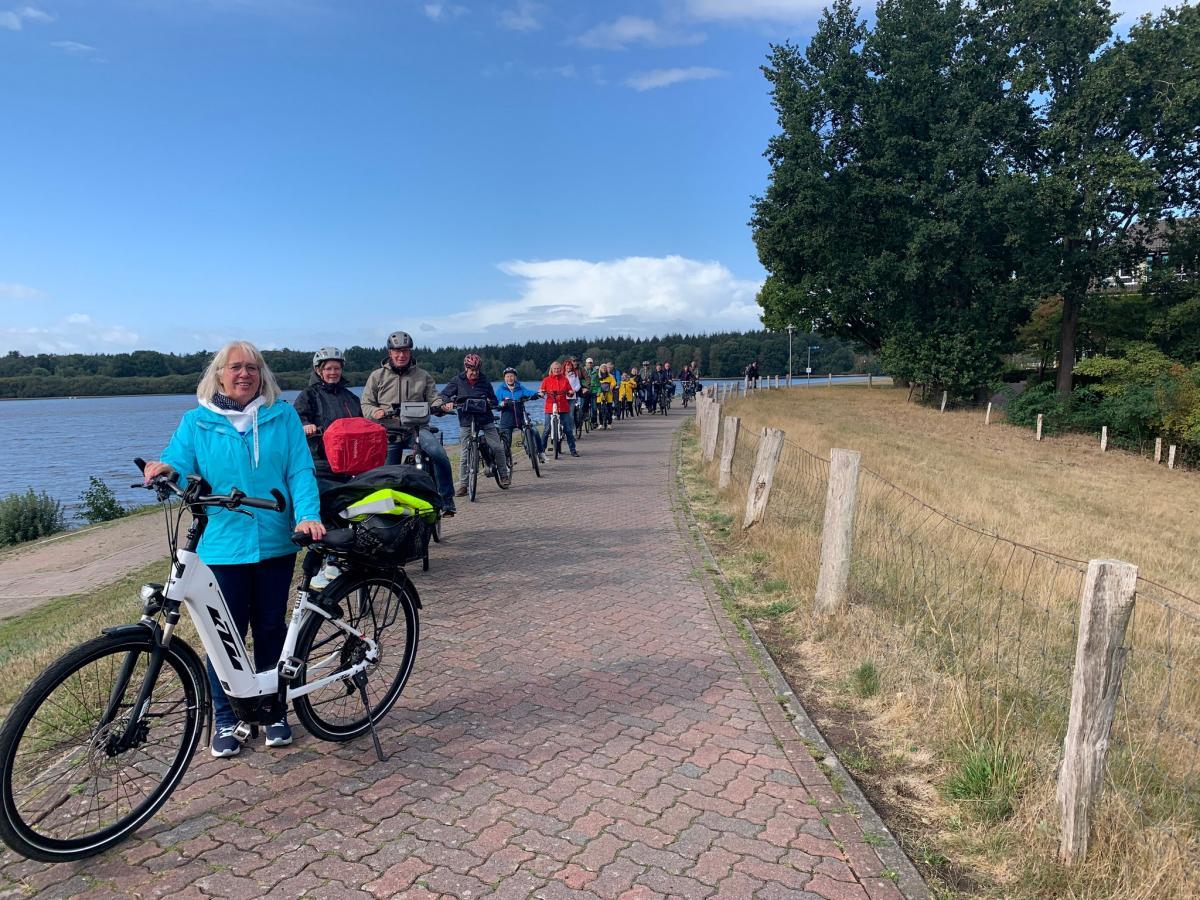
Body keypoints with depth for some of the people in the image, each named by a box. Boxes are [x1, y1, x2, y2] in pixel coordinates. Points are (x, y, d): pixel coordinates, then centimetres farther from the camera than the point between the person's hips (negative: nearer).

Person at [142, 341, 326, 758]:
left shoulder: (283, 417, 4)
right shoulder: (197, 421, 5)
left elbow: (300, 471, -2)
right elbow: (179, 466, -1)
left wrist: (308, 515, -17)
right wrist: (164, 470, -25)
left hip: (275, 544, 1)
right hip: (223, 547, -1)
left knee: (271, 629, 12)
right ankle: (225, 718, 25)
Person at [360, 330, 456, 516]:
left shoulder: (422, 375, 13)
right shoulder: (377, 376, 11)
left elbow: (433, 399, 9)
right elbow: (365, 404, 9)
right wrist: (375, 412, -13)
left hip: (418, 428, -1)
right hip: (389, 432, 1)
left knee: (439, 454, -27)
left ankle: (446, 500, -17)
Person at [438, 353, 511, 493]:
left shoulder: (484, 381, 3)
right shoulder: (457, 381, 1)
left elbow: (494, 400, 10)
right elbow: (442, 395, 2)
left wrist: (490, 402, -13)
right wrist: (448, 402, -19)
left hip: (485, 419, 1)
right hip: (467, 421, -1)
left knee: (497, 447, -7)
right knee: (465, 454, -3)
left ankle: (504, 475, 13)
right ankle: (462, 485, 5)